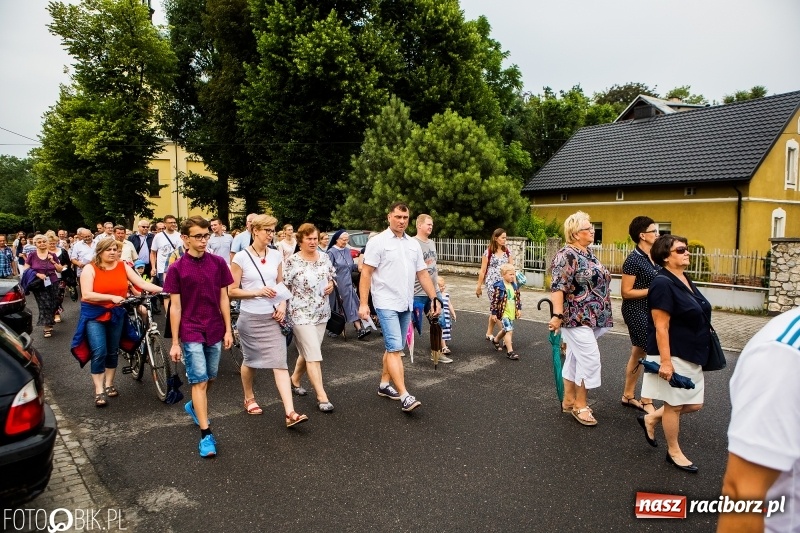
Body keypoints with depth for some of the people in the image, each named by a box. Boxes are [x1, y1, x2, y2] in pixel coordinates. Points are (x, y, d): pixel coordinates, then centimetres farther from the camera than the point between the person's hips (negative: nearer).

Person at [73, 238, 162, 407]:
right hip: (95, 314, -4)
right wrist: (111, 297, -31)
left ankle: (109, 384, 29)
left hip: (116, 314, 4)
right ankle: (99, 391, 0)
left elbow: (142, 283, -7)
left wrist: (163, 289, -20)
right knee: (99, 352, -10)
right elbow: (86, 295, -20)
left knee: (113, 351, 13)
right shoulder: (90, 269, -11)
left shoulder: (123, 266, -1)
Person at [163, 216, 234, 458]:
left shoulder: (218, 263, -1)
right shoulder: (177, 268, -7)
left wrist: (228, 329, 3)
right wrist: (175, 342, -4)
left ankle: (193, 406, 46)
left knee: (209, 378, 18)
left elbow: (223, 298, 4)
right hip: (191, 332, -3)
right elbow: (175, 307, -5)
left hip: (215, 330, 4)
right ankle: (206, 434, 4)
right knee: (199, 381, -3)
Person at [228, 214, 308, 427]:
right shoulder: (241, 257, -7)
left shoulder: (276, 256, 4)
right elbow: (232, 291, -6)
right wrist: (257, 292, -19)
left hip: (273, 317, 2)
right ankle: (249, 398, 41)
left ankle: (290, 412, -9)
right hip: (250, 317, -2)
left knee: (280, 363, -5)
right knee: (251, 361, 16)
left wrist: (282, 306, -3)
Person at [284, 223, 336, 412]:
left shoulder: (324, 257, 5)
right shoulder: (292, 261, -11)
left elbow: (331, 278, 18)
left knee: (308, 352, 17)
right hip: (301, 314, -6)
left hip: (321, 313, 6)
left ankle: (295, 379, 41)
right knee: (314, 355, -7)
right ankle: (322, 396, -2)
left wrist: (331, 285, -3)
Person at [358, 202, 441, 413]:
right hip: (387, 303, -7)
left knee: (394, 347, 15)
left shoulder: (413, 244, 12)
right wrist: (363, 303, -15)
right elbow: (366, 273, -9)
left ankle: (384, 385, 29)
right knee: (395, 348, -11)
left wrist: (434, 298, 8)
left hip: (406, 304, 7)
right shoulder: (378, 242, -6)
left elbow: (423, 274, 14)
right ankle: (405, 396, -12)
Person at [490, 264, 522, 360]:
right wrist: (494, 313, -13)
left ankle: (496, 340, 46)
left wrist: (519, 309, 11)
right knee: (509, 330, -13)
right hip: (503, 312, -7)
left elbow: (518, 298, 16)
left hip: (511, 312, 7)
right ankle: (510, 351, -8)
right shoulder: (499, 286, -16)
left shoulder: (514, 285, 6)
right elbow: (494, 300, -14)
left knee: (506, 329, 21)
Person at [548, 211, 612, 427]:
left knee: (575, 358, 14)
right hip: (577, 318, -9)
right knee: (590, 359, -7)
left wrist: (602, 313, 22)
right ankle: (580, 406, 6)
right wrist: (557, 315, -28)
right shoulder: (567, 255, -16)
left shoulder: (588, 254, 13)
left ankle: (569, 400, 24)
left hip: (590, 318, 9)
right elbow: (558, 287, -22)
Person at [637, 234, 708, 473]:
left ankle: (650, 419, 32)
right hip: (673, 355, -9)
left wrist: (698, 354, 23)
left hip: (691, 355, 9)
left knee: (694, 404, 14)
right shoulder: (663, 284, -20)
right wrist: (665, 361, -24)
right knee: (674, 405, 7)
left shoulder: (685, 280, 9)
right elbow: (661, 327, -23)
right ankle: (674, 453, 25)